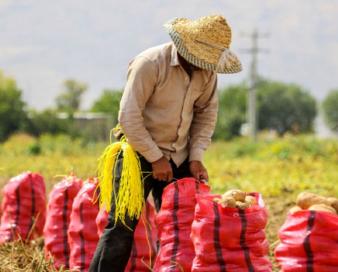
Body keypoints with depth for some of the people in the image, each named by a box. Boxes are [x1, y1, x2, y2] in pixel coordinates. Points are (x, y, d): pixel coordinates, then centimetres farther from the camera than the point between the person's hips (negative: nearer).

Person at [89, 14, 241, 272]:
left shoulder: (206, 70, -1)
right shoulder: (150, 64, -20)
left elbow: (207, 113, 11)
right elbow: (129, 116, -20)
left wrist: (196, 157, 0)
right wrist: (155, 158, -17)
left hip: (178, 157, 6)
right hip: (140, 152, -6)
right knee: (122, 226, -9)